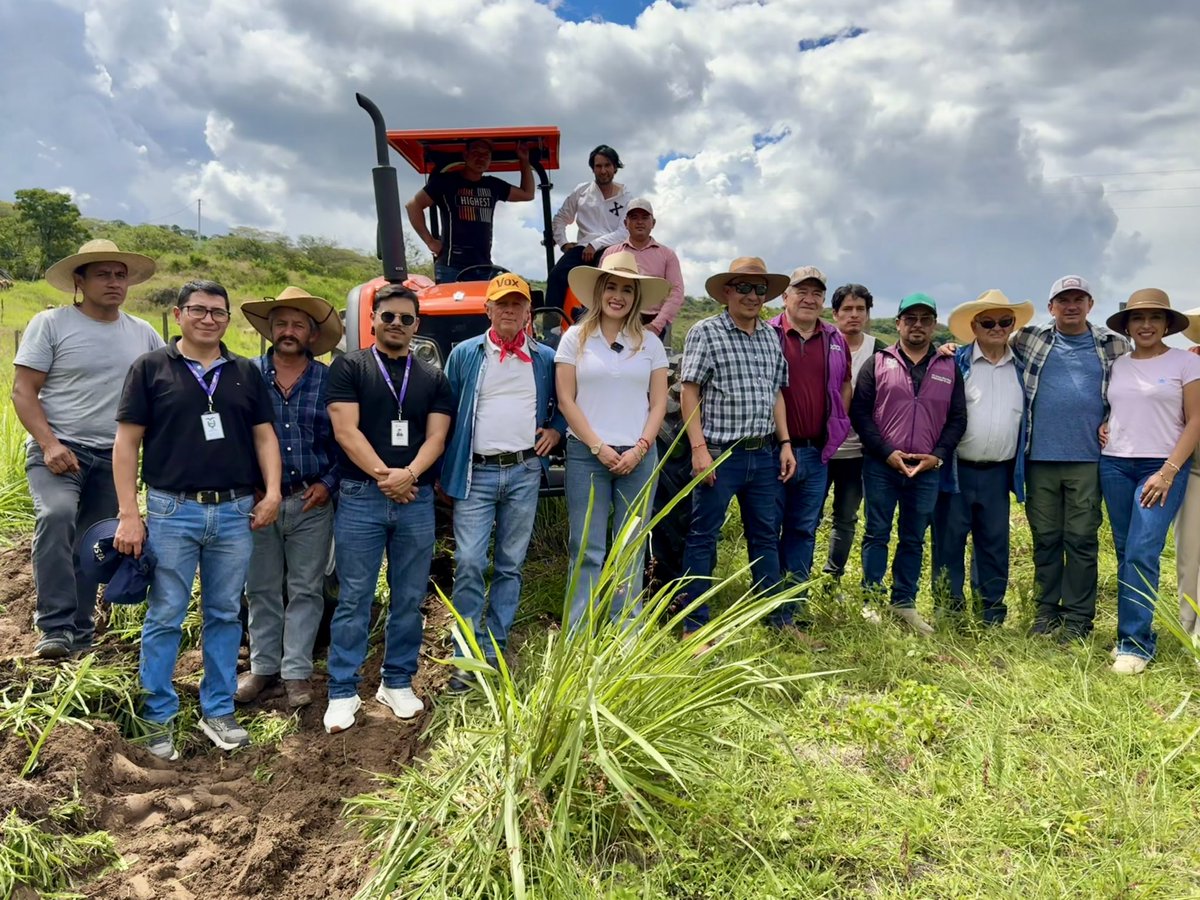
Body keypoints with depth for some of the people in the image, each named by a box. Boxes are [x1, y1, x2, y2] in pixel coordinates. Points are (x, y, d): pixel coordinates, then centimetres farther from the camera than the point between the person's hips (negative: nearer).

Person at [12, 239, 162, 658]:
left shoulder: (144, 334, 9)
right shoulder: (51, 323, -3)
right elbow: (23, 391, -6)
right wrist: (49, 444, -19)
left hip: (114, 457, 4)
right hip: (59, 449, -4)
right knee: (56, 514, -30)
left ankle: (78, 632, 25)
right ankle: (55, 627, -24)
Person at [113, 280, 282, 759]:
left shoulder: (246, 373, 11)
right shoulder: (150, 368, 2)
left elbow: (264, 435, 11)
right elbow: (127, 441, -1)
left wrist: (272, 491, -4)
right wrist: (128, 514, -7)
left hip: (235, 511, 3)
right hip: (172, 510, -2)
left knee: (225, 614, 10)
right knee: (164, 617, 4)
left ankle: (218, 711, 23)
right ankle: (159, 717, 18)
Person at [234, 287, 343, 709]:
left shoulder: (329, 381, 2)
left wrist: (328, 483, -6)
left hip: (312, 502, 0)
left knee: (306, 590, 6)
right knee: (261, 589, 11)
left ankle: (297, 672, 16)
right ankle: (263, 666, 25)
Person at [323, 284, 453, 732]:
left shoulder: (433, 378, 13)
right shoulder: (349, 367, 3)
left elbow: (436, 437, 3)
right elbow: (345, 431, -7)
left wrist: (409, 473, -15)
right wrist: (384, 475, -15)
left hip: (417, 499, 3)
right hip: (360, 497, -3)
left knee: (409, 598, 9)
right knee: (353, 599, 1)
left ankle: (397, 683, 24)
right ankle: (343, 692, 11)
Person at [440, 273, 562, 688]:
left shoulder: (545, 358, 9)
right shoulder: (464, 354, 5)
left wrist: (556, 429, 1)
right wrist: (442, 472, 4)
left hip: (524, 472, 2)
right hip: (476, 473, -1)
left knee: (510, 565, 7)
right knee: (469, 564, -8)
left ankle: (495, 650, 18)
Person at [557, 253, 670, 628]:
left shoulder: (649, 343, 8)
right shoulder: (576, 338, 3)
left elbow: (659, 403, 6)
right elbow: (566, 400, -2)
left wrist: (640, 447, -8)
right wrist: (598, 447, -10)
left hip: (638, 456, 2)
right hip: (586, 455, -2)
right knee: (587, 550, -2)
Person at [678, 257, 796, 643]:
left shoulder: (771, 336, 12)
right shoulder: (706, 332, -6)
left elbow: (777, 393, 17)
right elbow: (688, 392, -9)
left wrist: (785, 443, 10)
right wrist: (699, 448, -16)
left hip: (764, 454, 6)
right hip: (720, 454, -6)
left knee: (766, 536, 14)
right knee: (703, 536, 2)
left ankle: (778, 618, 26)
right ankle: (693, 624, 11)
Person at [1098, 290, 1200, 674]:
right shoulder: (1117, 365, 11)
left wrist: (1169, 471, -12)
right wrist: (1103, 427, 0)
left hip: (1162, 467, -4)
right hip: (1114, 466, 4)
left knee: (1142, 553, -12)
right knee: (1125, 553, 6)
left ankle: (1134, 643, -5)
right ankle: (1136, 632, 16)